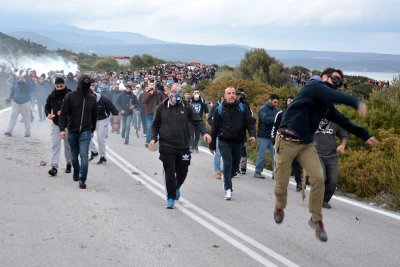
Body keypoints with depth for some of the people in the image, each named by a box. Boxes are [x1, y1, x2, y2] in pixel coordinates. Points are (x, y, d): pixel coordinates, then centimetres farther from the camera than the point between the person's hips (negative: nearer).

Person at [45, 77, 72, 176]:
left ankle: (69, 164, 29)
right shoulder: (51, 96, 1)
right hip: (56, 124, 2)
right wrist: (48, 114, -8)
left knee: (68, 145, 11)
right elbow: (47, 107, 13)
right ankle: (54, 167, -10)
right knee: (55, 144, -7)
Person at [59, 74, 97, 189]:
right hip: (72, 131, 0)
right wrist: (62, 129, -14)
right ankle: (76, 171, 42)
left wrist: (92, 129, 19)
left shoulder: (92, 98, 2)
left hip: (85, 132, 0)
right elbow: (63, 114, -5)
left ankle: (82, 179, -6)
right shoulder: (70, 96, -5)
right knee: (74, 155, 15)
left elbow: (94, 115, 13)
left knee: (84, 155, -11)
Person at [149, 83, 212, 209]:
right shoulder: (162, 107, 3)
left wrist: (205, 132, -18)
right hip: (166, 147, -1)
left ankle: (177, 187, 40)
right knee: (170, 172, -2)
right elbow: (155, 125, 12)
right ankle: (171, 197, 12)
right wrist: (153, 138, -2)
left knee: (182, 172, 9)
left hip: (183, 146, 1)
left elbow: (198, 120, -2)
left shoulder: (186, 106, 2)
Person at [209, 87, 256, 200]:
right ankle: (228, 189, -6)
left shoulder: (242, 108, 4)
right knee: (228, 164, -12)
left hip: (237, 142, 3)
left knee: (235, 164, 13)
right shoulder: (220, 109, 1)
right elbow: (214, 128, 5)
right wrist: (212, 145, 6)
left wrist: (252, 134, -19)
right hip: (224, 141, -3)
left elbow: (250, 122, 1)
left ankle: (227, 179, 40)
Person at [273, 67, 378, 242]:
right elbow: (334, 96, -27)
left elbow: (343, 121, 20)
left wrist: (365, 135, 18)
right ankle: (279, 208, 33)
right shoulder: (313, 86, -9)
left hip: (306, 144, 7)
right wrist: (357, 103, -38)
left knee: (318, 178, -11)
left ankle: (316, 219, 3)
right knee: (282, 181, 1)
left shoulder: (327, 105, 14)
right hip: (286, 141, -7)